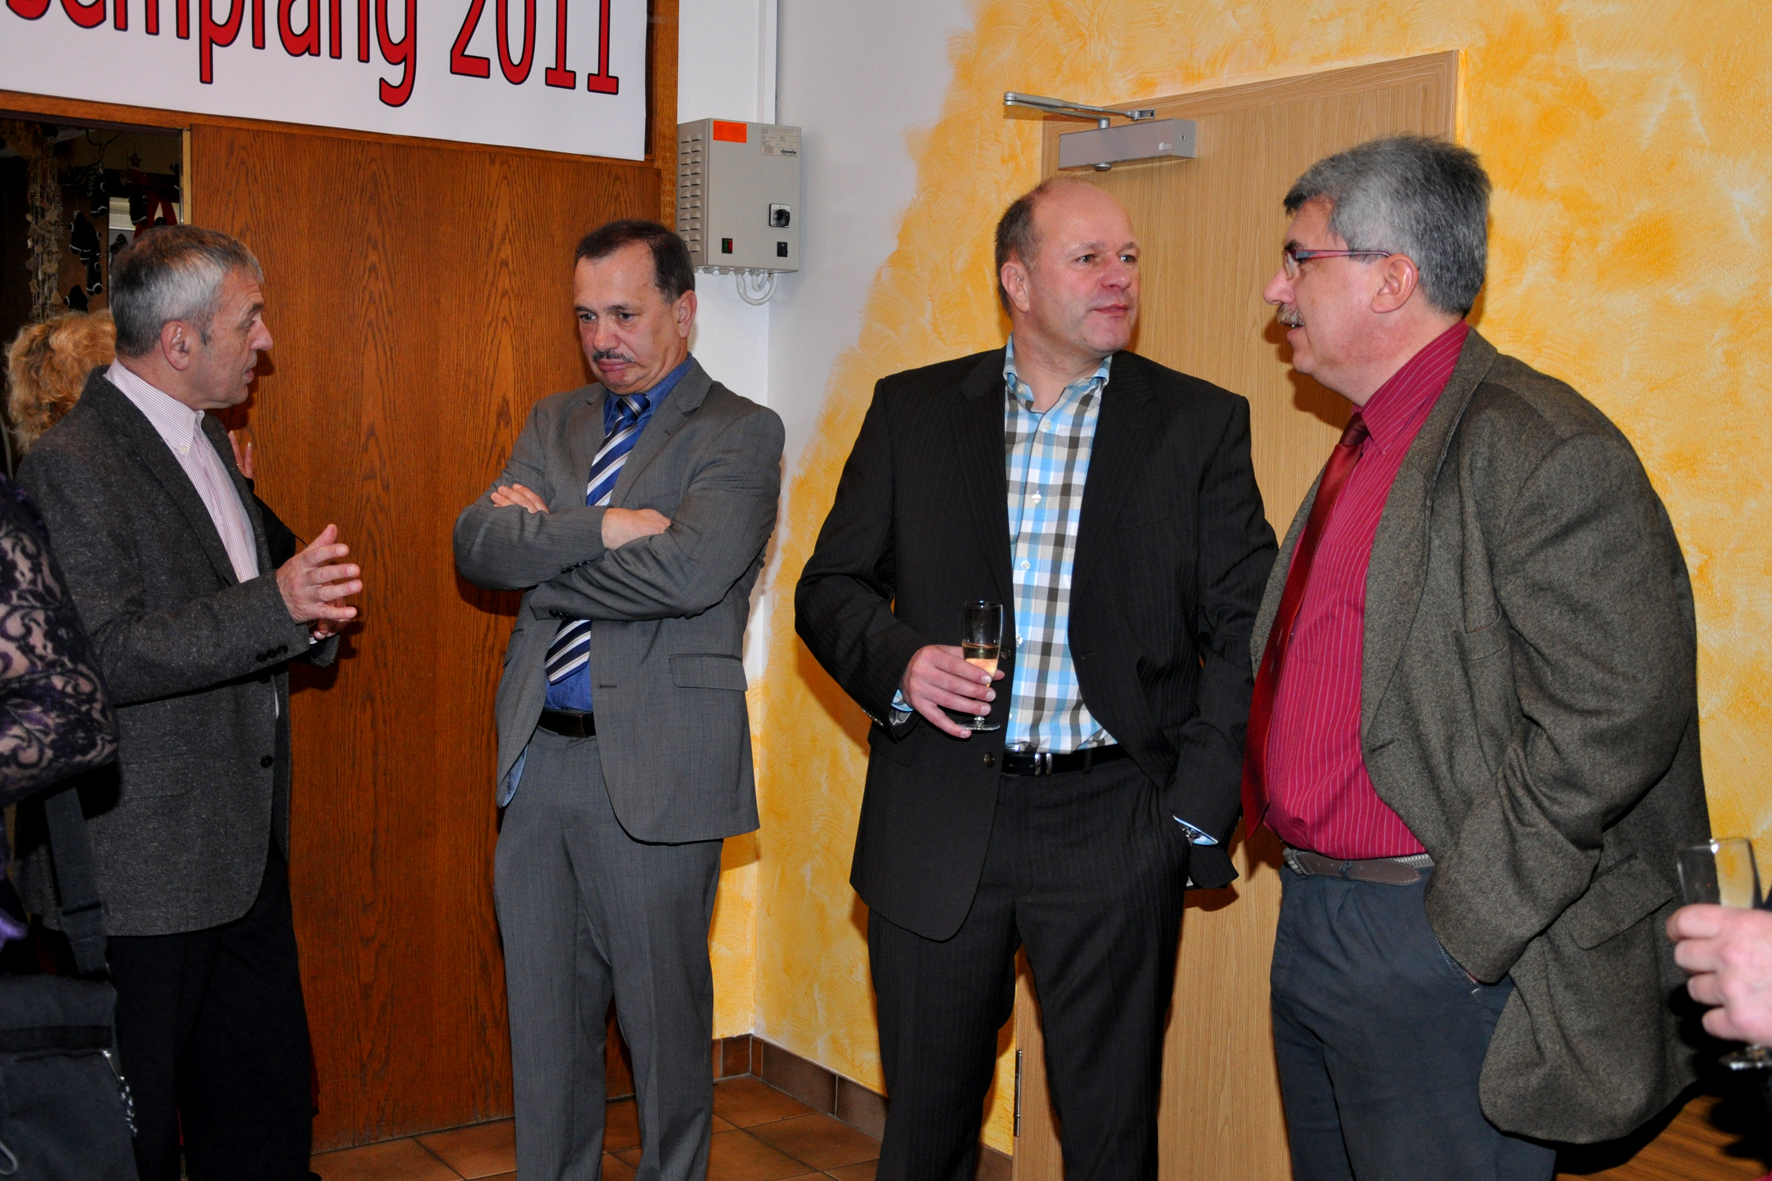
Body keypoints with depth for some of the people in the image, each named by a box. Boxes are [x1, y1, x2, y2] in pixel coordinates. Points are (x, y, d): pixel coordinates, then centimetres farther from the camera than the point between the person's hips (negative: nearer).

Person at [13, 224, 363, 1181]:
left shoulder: (204, 440, 14)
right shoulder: (73, 466, -15)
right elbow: (108, 657, -22)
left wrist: (310, 624, 2)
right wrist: (275, 605, -28)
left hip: (244, 852, 8)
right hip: (142, 866, -8)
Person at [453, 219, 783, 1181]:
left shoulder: (740, 433, -4)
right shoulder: (556, 422, 14)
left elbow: (688, 569, -21)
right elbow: (477, 544, -1)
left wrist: (542, 546, -8)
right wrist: (600, 528, -16)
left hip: (654, 767, -5)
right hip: (539, 754, 6)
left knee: (663, 1013, 7)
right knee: (543, 1012, 16)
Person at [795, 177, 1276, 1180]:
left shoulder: (1201, 423, 2)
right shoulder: (913, 411, 5)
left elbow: (1243, 631, 0)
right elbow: (831, 588, 8)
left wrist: (1200, 814, -7)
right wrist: (898, 662, -13)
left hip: (1114, 829, -1)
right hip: (937, 824, 1)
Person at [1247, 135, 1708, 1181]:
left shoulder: (1540, 447, -17)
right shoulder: (1367, 447, 14)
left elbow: (1613, 716, -23)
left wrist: (1460, 926, -19)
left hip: (1439, 949, -9)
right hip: (1309, 927, 9)